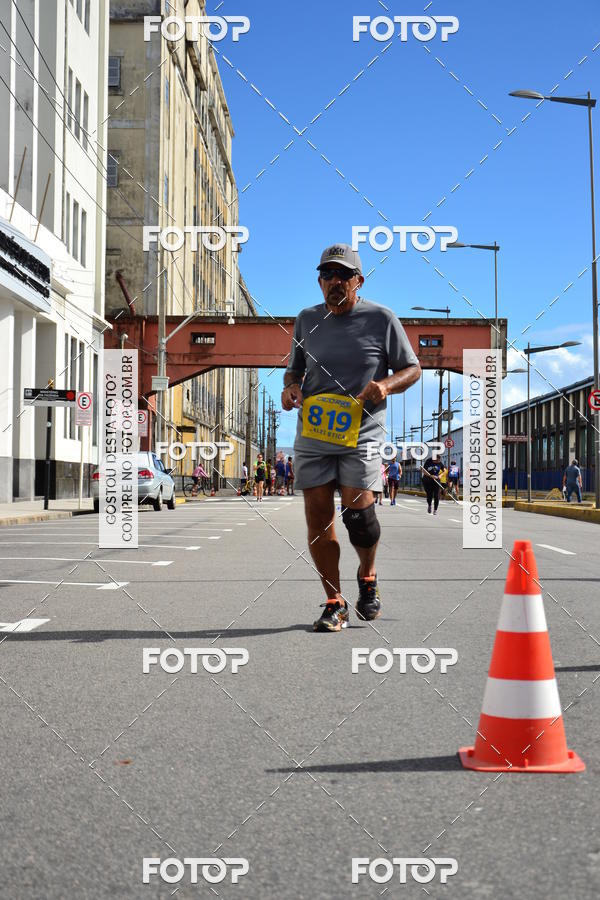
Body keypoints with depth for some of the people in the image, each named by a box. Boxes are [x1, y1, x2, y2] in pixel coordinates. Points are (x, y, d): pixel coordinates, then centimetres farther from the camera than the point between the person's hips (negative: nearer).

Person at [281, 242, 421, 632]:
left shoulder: (382, 319, 0)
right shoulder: (307, 319, 11)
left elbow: (413, 369, 5)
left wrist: (386, 385, -14)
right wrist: (291, 387, 0)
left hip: (362, 434, -3)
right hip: (312, 433, 3)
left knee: (358, 511, -13)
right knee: (318, 519, 0)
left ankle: (368, 575, 19)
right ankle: (335, 603, 13)